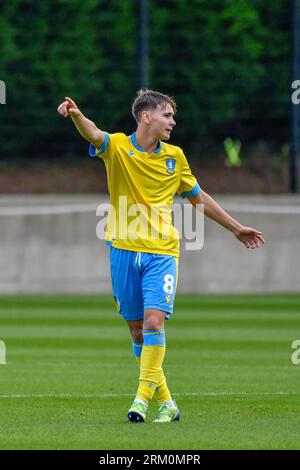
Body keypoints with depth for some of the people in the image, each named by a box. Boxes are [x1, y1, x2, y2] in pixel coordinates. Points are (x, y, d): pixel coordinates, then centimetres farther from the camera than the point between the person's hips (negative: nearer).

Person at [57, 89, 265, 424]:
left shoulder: (174, 157, 8)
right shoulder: (117, 147, -2)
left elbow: (198, 197, 23)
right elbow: (93, 134, -26)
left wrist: (236, 228, 28)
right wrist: (76, 115, -49)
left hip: (161, 251, 1)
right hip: (124, 250, -1)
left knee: (153, 321, -18)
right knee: (137, 331, 4)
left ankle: (143, 397, -15)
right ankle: (166, 403, 16)